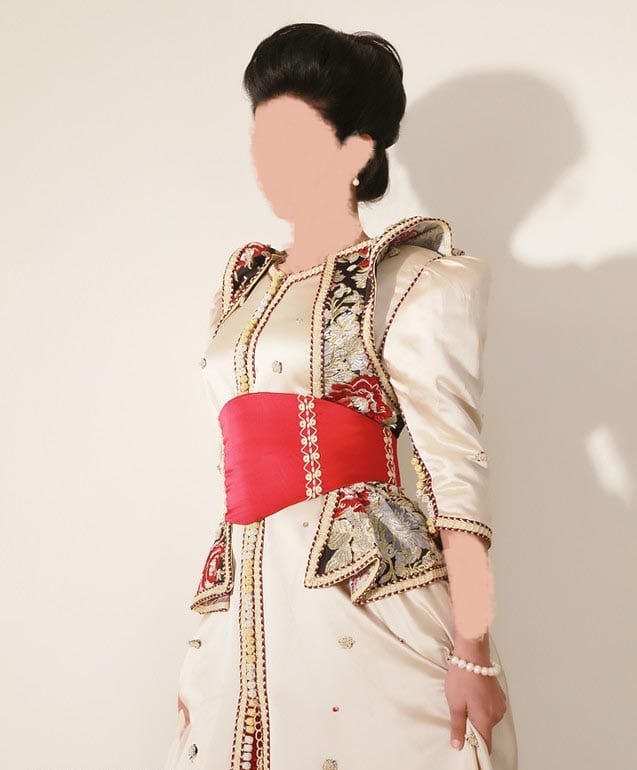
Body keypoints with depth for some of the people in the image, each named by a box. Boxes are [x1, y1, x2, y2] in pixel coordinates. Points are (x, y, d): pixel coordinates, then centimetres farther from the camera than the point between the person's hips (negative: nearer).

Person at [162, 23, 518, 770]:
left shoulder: (412, 282, -2)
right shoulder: (245, 282, 16)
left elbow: (455, 468, -9)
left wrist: (472, 651, -15)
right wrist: (211, 622, 16)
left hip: (369, 591, -6)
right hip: (250, 602, 6)